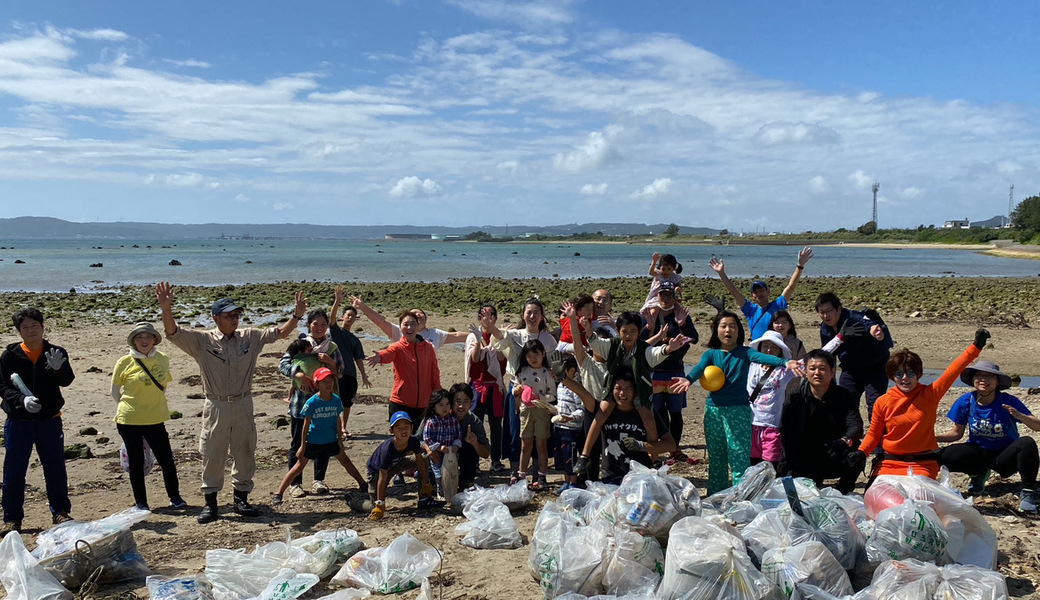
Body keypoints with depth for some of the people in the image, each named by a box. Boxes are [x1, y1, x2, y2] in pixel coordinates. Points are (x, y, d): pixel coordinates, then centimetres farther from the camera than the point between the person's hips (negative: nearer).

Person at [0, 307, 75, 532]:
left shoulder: (56, 353, -1)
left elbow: (67, 381, -14)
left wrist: (58, 368, -36)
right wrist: (22, 400, -25)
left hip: (50, 421, 1)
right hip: (18, 422, 0)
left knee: (56, 468, 8)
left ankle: (60, 511, 21)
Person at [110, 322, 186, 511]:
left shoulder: (163, 360, 2)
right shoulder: (124, 362, -6)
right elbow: (115, 391, 5)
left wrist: (154, 405, 10)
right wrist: (124, 411, 4)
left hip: (155, 420, 2)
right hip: (129, 421, -2)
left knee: (166, 459, 1)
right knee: (136, 462, 8)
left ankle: (175, 498, 17)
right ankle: (141, 503, 22)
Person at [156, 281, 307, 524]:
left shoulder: (250, 337, 3)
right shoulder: (202, 341, -5)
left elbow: (280, 333, 4)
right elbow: (173, 333, -16)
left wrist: (297, 315, -11)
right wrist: (166, 309, -33)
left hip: (243, 406, 3)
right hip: (216, 407, -3)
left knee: (245, 454, 11)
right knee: (212, 455, 6)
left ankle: (241, 499, 26)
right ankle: (210, 502, 20)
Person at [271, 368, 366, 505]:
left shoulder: (336, 400, -5)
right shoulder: (312, 402, -16)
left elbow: (338, 420, 5)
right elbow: (306, 424, -10)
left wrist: (340, 439, 7)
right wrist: (303, 445, -7)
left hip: (331, 441, 3)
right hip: (313, 442, -3)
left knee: (345, 461, 13)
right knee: (299, 466, -1)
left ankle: (364, 485, 27)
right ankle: (278, 494, 6)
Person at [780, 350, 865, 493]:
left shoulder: (844, 397, 0)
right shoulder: (795, 400, -1)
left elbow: (856, 425, -15)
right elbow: (786, 435, -9)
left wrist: (845, 441, -39)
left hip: (835, 462, 0)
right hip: (804, 462, 0)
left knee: (856, 458, -29)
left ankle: (843, 493, -4)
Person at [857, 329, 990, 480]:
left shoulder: (930, 394, -3)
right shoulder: (882, 402, -1)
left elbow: (953, 371, -12)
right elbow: (874, 434, 7)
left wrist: (976, 346, -20)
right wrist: (860, 453, -9)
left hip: (922, 464, 0)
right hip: (889, 462, 1)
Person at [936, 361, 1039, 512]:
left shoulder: (1008, 402, -14)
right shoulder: (965, 402, -9)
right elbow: (957, 433, 1)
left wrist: (1020, 416, -38)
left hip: (1004, 456, -2)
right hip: (978, 453, 2)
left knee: (1027, 443, -33)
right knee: (942, 457, -24)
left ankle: (1027, 492, -14)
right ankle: (978, 473, 10)